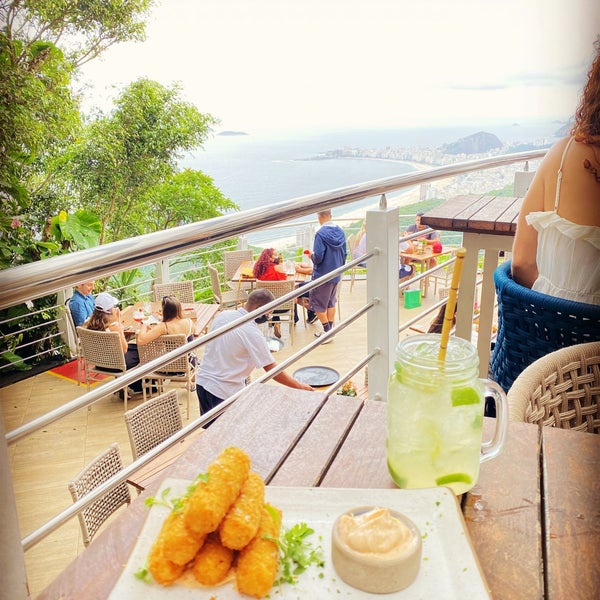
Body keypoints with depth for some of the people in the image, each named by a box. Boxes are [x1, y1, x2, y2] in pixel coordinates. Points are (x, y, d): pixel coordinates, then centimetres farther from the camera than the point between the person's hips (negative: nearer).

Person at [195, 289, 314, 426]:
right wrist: (300, 386, -9)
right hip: (224, 391, -7)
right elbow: (272, 370, -18)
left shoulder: (222, 315, -1)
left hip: (202, 380, 7)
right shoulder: (251, 332, -21)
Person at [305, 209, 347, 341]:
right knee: (331, 302, 19)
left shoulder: (321, 234, -20)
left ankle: (327, 331, 9)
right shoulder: (340, 232, 1)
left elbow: (318, 257, -24)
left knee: (318, 303, 7)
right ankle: (330, 329, 25)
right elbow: (344, 254, 7)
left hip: (322, 276, -7)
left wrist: (312, 256, -2)